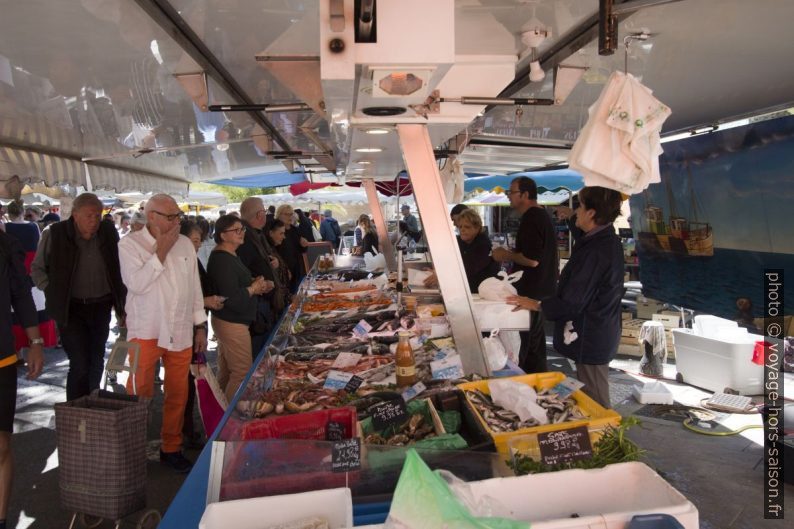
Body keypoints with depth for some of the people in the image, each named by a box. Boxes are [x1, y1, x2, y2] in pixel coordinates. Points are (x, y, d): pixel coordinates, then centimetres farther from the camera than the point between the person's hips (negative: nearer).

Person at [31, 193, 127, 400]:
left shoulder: (108, 232, 1)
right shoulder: (54, 234, -7)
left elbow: (119, 271, 8)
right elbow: (38, 269, 5)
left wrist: (122, 307, 7)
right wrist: (54, 294, -3)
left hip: (101, 307, 3)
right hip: (71, 309, -3)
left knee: (96, 362, 12)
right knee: (80, 364, -8)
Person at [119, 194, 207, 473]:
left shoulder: (185, 244, 8)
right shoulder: (130, 244, -5)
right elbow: (136, 284, -18)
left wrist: (200, 326, 12)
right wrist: (160, 252, -16)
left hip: (181, 332, 4)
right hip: (146, 332, -4)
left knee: (178, 393, 10)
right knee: (140, 393, 0)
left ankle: (171, 448, 25)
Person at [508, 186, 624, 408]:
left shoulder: (596, 251, -25)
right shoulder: (608, 241, 8)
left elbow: (571, 303, -23)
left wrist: (535, 304, -11)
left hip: (591, 339, -10)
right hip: (600, 335, 10)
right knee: (591, 400, 21)